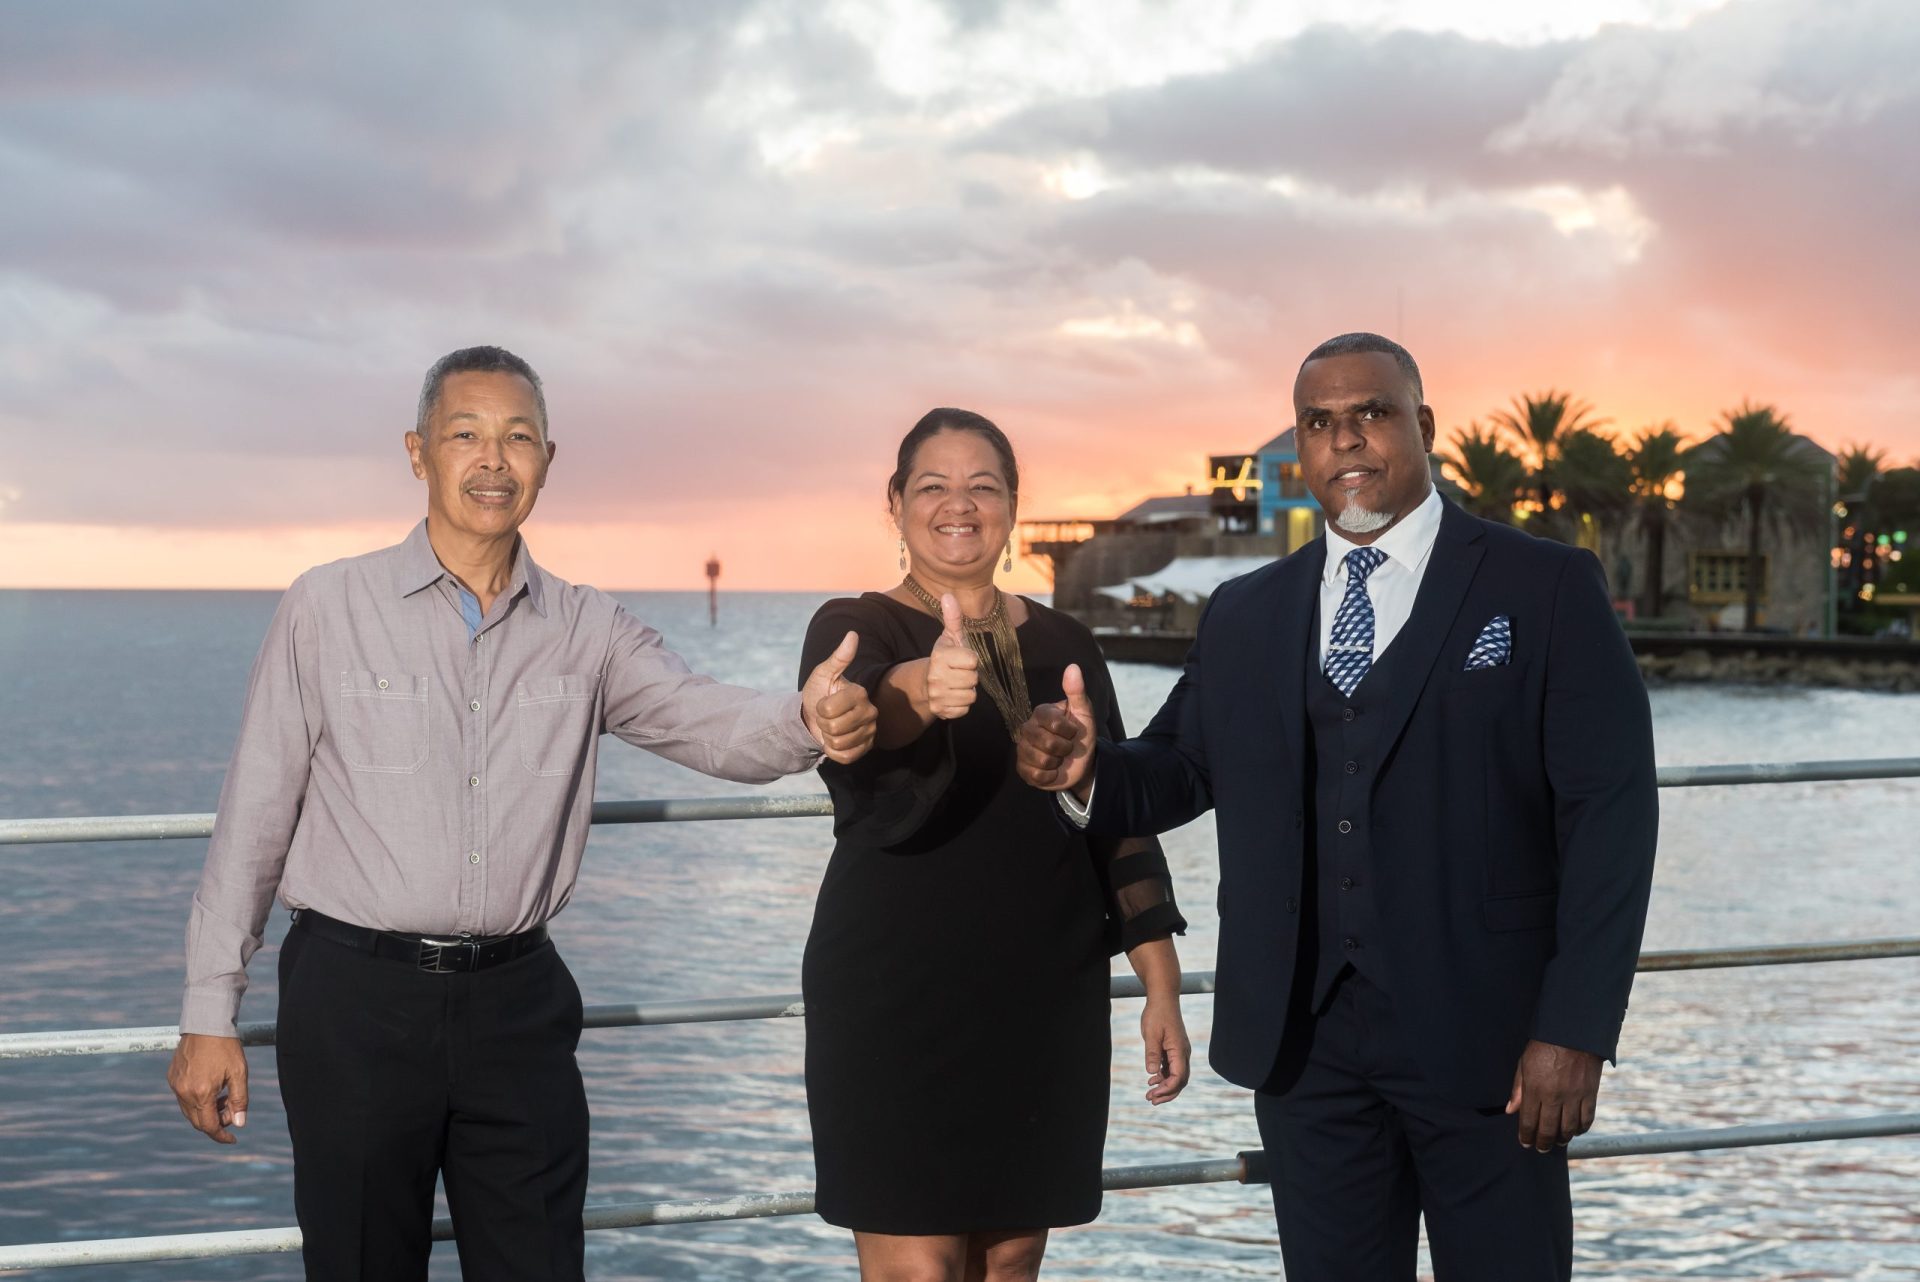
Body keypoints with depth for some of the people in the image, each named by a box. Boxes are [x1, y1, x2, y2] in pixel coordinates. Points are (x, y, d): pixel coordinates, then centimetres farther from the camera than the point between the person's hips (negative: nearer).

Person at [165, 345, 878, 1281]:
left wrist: (810, 722, -33)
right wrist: (209, 1015, -3)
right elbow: (254, 818, -2)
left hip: (517, 1000, 3)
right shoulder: (327, 608, -3)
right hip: (356, 993, -2)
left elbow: (710, 724, -10)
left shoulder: (584, 630, 5)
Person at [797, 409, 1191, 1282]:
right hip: (895, 1003, -4)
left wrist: (1161, 987, 4)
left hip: (1043, 1005, 4)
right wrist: (917, 690, -50)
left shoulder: (1063, 646, 9)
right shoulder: (854, 628, -4)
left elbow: (1119, 819, 11)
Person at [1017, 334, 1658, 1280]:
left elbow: (1609, 810, -6)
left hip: (1484, 1042, -3)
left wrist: (1574, 1029, -13)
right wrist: (1088, 770, -10)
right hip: (1304, 1041, 4)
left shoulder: (1546, 589, -2)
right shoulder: (1244, 616, 11)